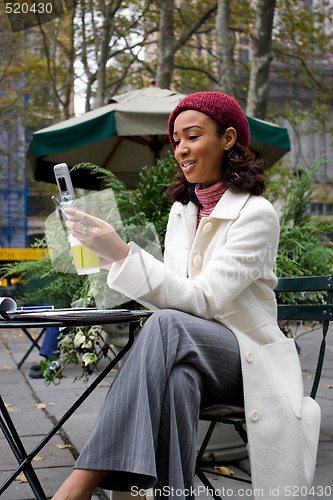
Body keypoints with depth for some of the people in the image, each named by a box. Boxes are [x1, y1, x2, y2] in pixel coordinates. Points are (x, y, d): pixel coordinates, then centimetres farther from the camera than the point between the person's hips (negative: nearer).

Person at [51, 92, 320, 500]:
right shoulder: (181, 209, 12)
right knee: (178, 375, -36)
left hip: (246, 357, -4)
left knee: (168, 325, -37)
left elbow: (203, 299, -21)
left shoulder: (256, 214, -11)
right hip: (192, 358, 5)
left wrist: (123, 253, -29)